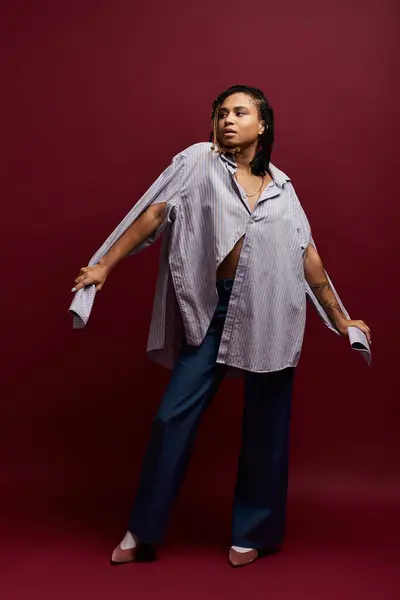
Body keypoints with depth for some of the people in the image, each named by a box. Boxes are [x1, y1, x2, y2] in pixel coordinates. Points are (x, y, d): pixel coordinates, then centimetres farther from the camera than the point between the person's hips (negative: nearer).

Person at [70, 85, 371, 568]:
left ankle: (252, 533, 23)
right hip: (213, 308, -1)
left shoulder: (281, 187, 12)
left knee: (265, 424, 6)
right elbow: (154, 213, -1)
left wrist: (341, 320, 15)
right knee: (174, 415, -3)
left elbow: (308, 256, 14)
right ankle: (143, 531, 12)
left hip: (271, 312, 2)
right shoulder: (199, 161, 5)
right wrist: (104, 265, -8)